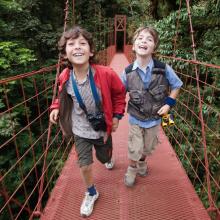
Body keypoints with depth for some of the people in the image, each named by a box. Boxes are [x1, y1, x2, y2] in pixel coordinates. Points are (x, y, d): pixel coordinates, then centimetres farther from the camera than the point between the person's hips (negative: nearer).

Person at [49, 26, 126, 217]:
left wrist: (117, 115, -7)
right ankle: (91, 193, 38)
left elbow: (120, 93, -6)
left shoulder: (106, 74, -25)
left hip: (102, 129, -1)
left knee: (104, 158, 22)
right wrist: (56, 107, -8)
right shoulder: (65, 77, -16)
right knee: (85, 166, 5)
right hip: (80, 131, 1)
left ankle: (107, 153, 64)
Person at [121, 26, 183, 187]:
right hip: (135, 118, -1)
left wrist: (169, 103, -10)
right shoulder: (128, 72, -16)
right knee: (134, 149, 10)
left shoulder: (163, 69, -18)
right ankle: (132, 169, 42)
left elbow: (177, 85, 0)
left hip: (154, 118, 1)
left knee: (148, 147, 22)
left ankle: (142, 162, 56)